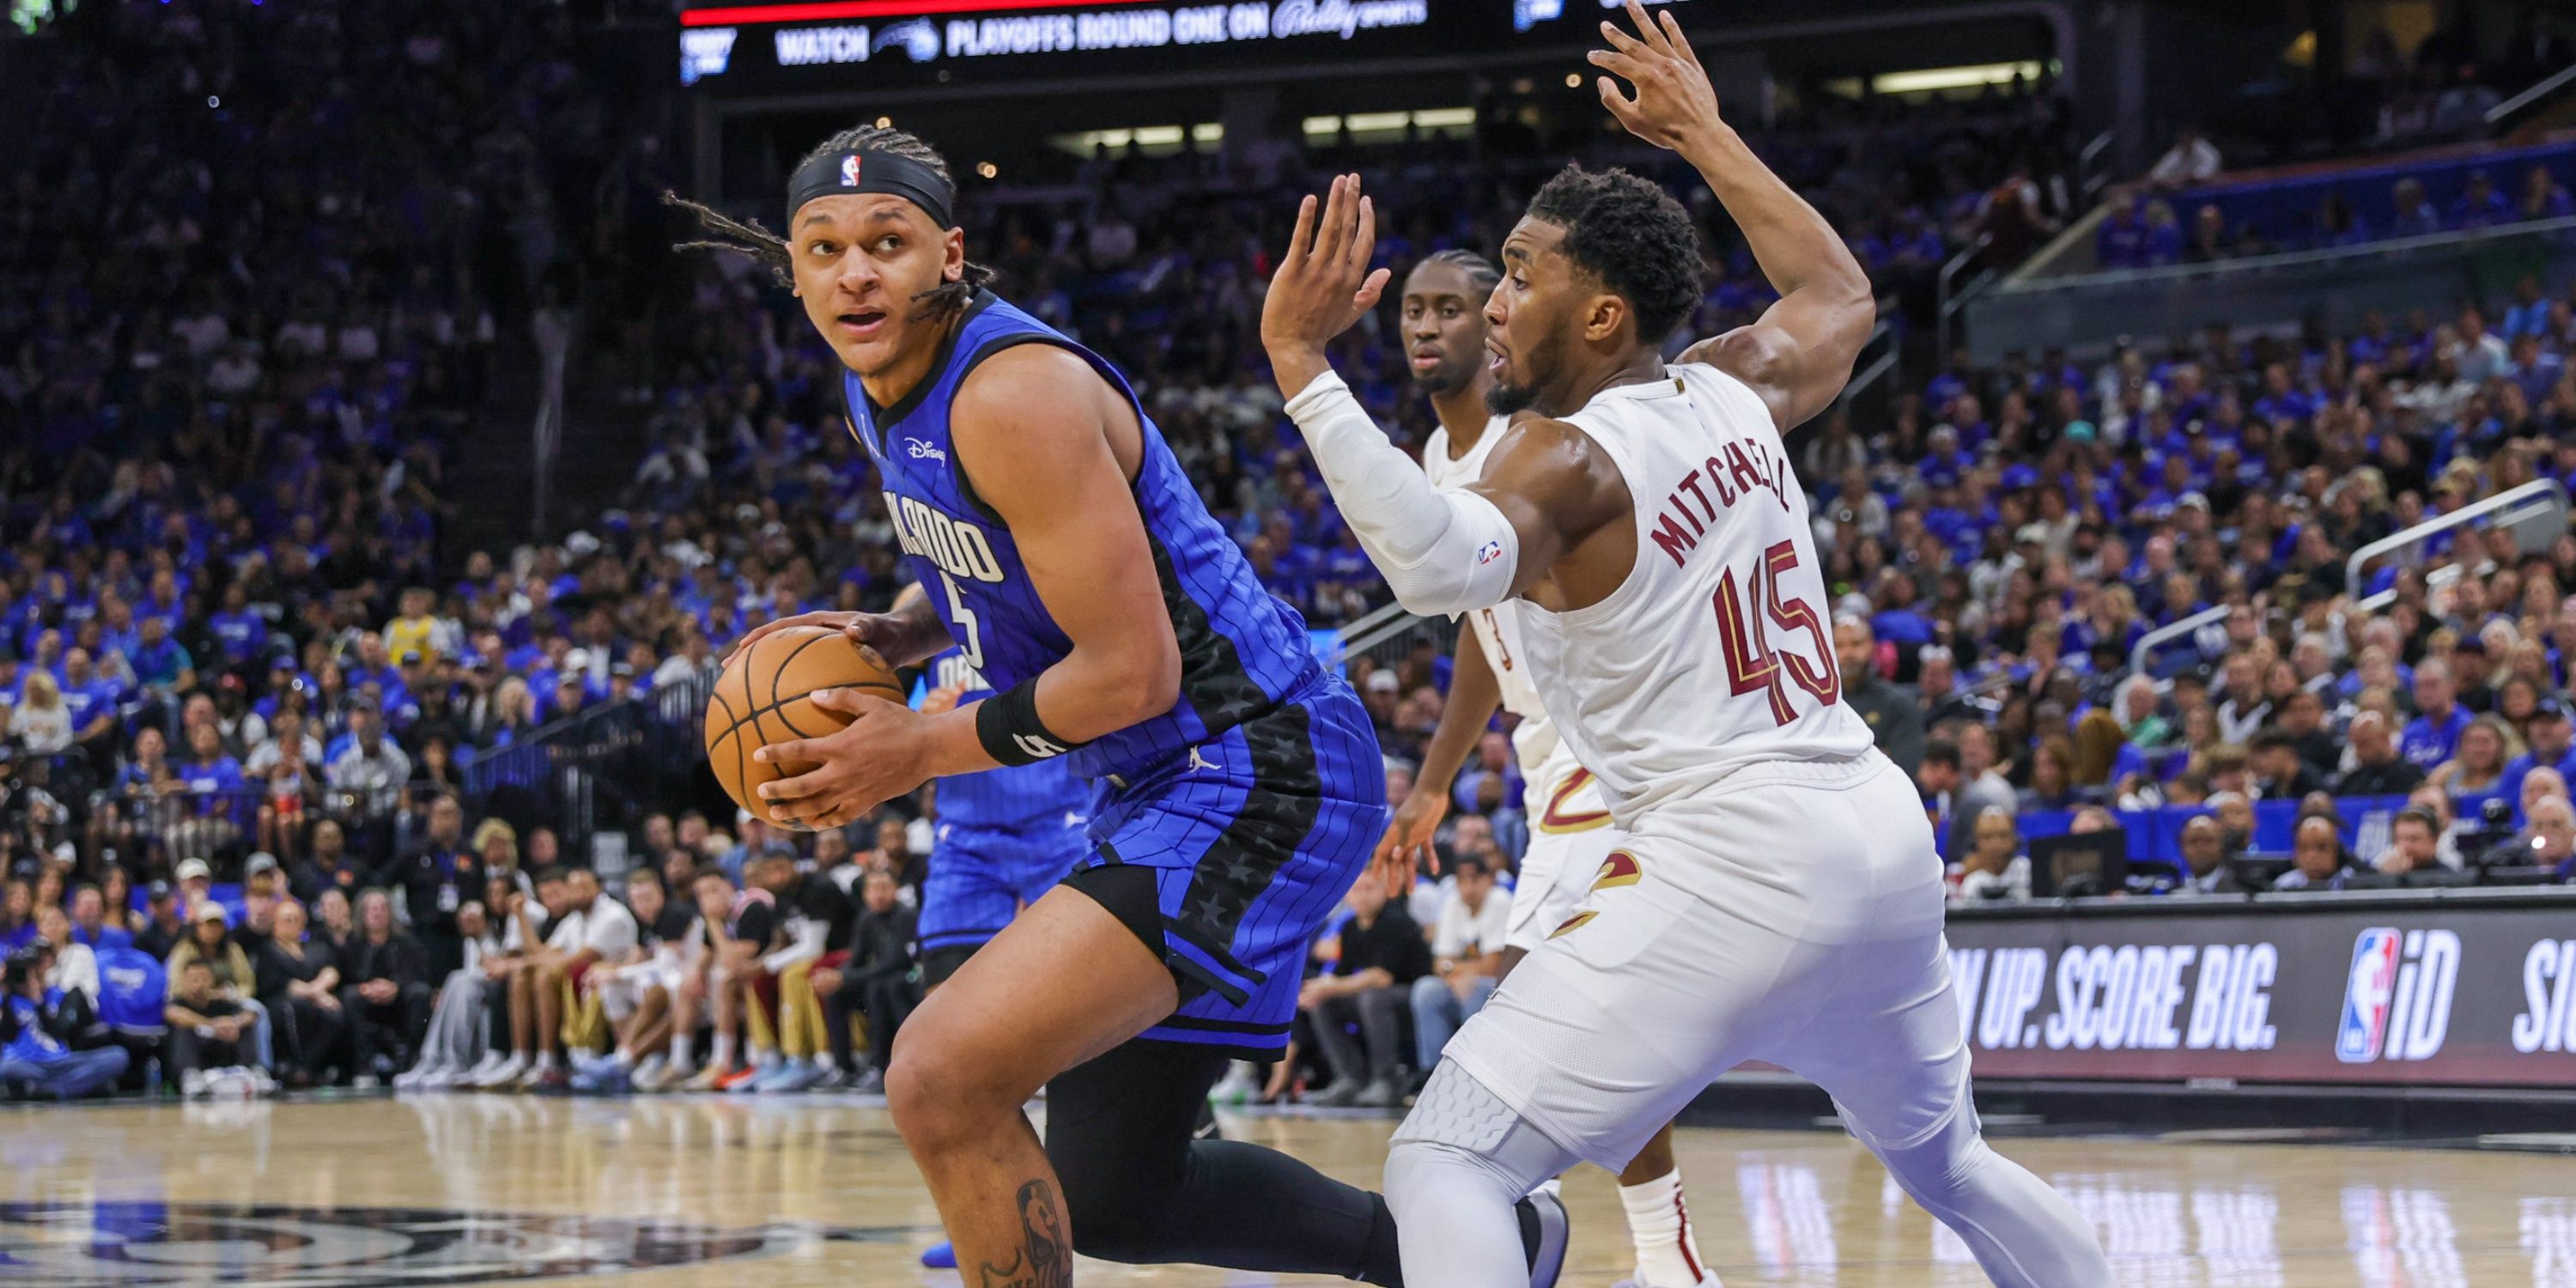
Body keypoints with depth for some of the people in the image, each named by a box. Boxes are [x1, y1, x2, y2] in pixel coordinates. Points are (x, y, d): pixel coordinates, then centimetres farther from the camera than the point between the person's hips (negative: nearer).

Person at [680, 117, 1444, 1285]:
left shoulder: (1017, 393, -22)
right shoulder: (881, 382, 7)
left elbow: (1132, 671, -23)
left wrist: (924, 749, -15)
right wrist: (891, 638, 6)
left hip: (1257, 776, -10)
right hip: (1159, 789, 10)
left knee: (943, 1078, -24)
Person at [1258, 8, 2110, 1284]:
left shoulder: (1566, 458, -9)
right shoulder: (1732, 391, 11)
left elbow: (1441, 565, -32)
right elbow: (1839, 293, 35)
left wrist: (1300, 366, -32)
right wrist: (1704, 135, 39)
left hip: (1733, 863, -8)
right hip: (1882, 834, 8)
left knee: (1444, 1161, -8)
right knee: (1945, 1160, 32)